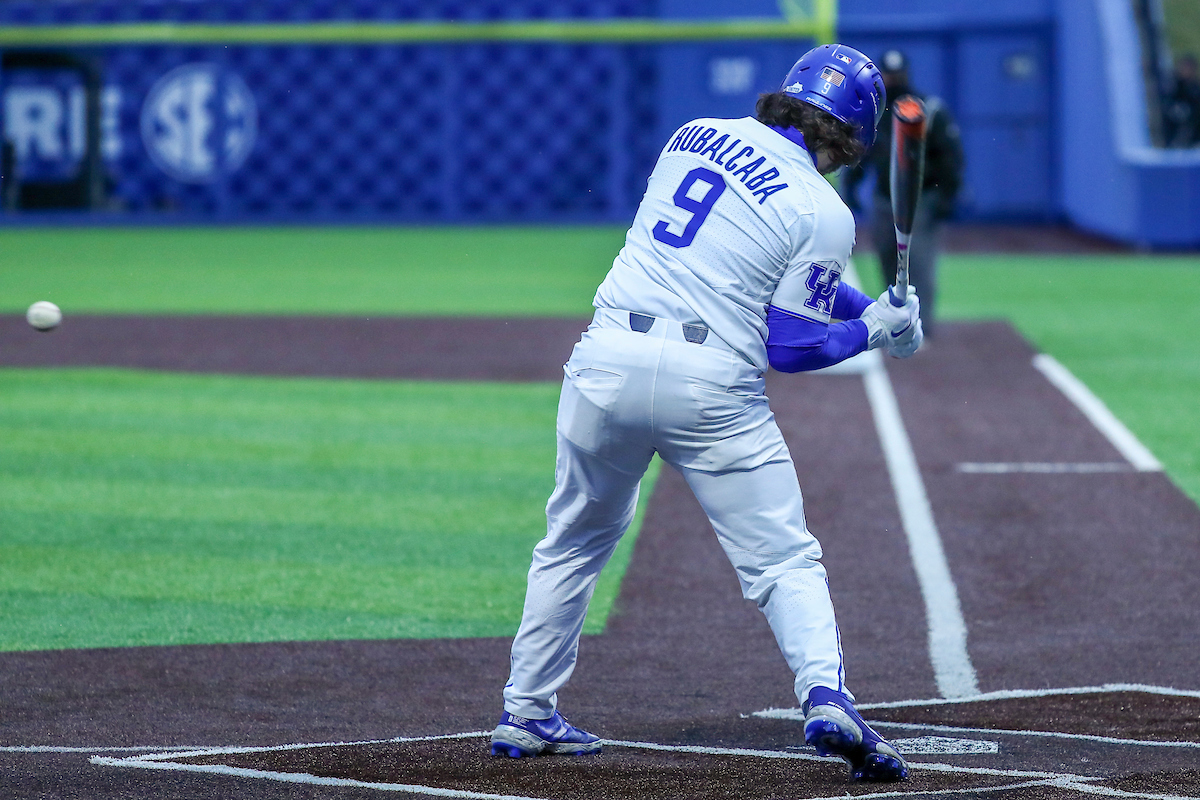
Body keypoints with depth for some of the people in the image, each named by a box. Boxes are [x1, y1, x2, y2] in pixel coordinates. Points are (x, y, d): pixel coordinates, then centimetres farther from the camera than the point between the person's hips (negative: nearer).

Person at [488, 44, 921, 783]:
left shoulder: (696, 136, 15)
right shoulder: (824, 213, -2)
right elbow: (787, 347, -3)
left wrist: (862, 306, 22)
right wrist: (873, 331, 12)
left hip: (610, 357, 4)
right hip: (713, 384, -4)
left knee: (575, 541, 23)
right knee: (784, 558, 3)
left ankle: (525, 714, 27)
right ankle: (826, 696, -18)